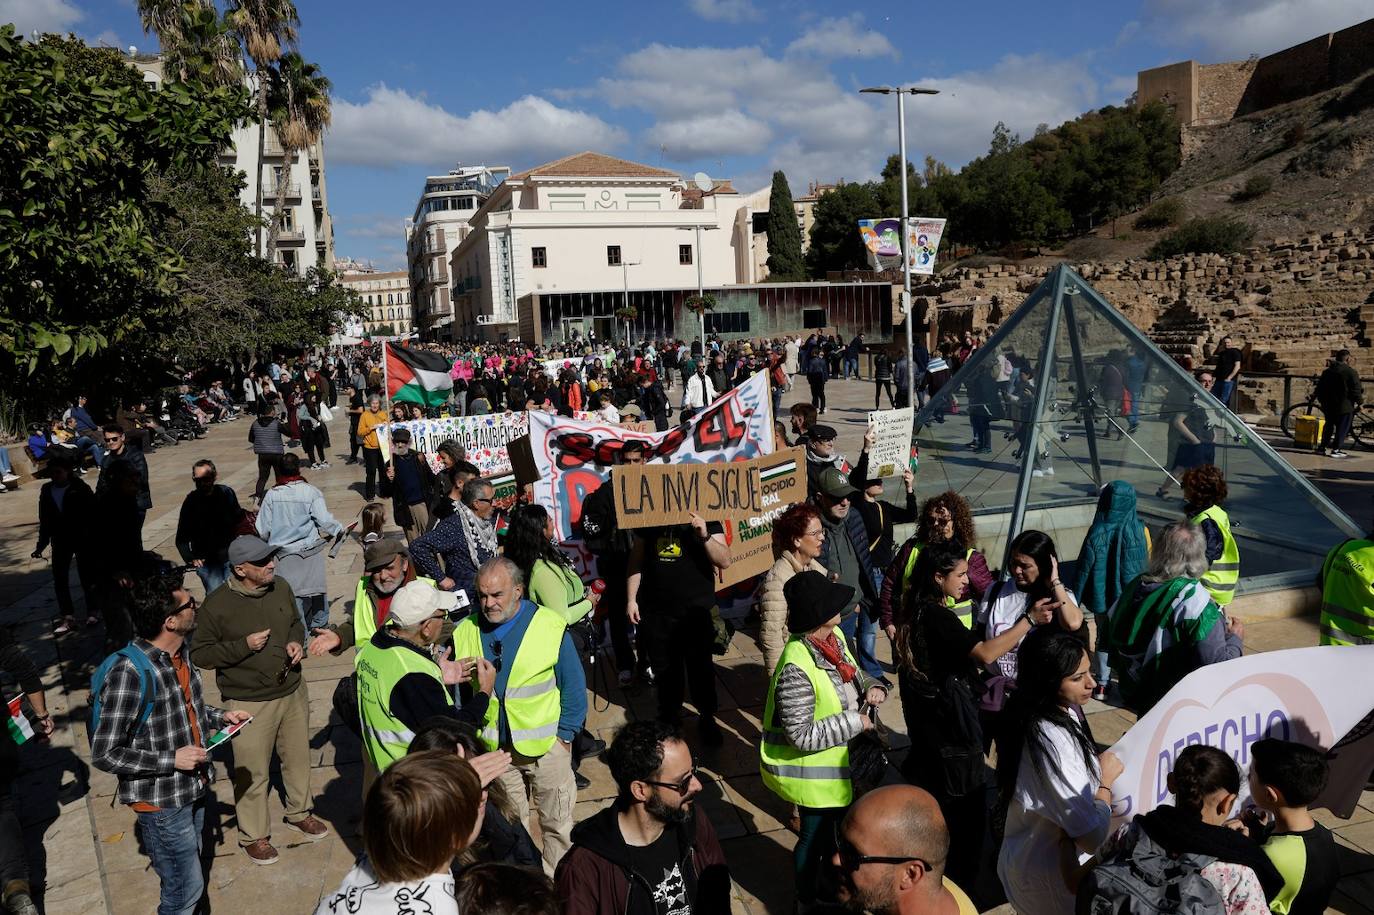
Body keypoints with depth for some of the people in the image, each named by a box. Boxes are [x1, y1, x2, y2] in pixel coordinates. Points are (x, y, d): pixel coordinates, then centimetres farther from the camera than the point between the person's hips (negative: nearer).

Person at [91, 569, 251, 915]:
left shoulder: (182, 652, -2)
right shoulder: (129, 673, -27)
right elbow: (104, 754, -21)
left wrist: (220, 716, 2)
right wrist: (171, 760, -23)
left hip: (194, 789, 7)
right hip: (160, 803, -7)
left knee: (186, 878, 23)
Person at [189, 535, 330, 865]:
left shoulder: (281, 588, -3)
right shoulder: (218, 605, -19)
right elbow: (199, 654, -11)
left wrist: (296, 641, -6)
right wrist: (244, 646, -23)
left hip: (293, 691, 5)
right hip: (249, 703, -5)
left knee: (298, 757, 20)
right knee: (252, 773, 7)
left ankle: (299, 814, 43)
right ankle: (253, 836, 29)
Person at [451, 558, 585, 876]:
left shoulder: (550, 627, -16)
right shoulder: (465, 631, -7)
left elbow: (574, 685, -7)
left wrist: (565, 734, -7)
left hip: (546, 744, -3)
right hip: (493, 748, 3)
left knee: (557, 823, 12)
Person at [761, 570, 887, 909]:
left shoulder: (834, 637, -9)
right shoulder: (797, 670, -35)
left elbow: (853, 674, 11)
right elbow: (801, 736, -30)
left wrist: (873, 686, -10)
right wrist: (854, 722, -26)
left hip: (836, 765, 8)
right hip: (812, 773, -8)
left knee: (831, 829, 29)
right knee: (814, 836, 17)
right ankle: (808, 901, 44)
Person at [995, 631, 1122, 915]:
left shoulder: (1062, 710, -5)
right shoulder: (1052, 740, -34)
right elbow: (1092, 837, -30)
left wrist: (1097, 766, -6)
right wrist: (1107, 778, -18)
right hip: (1050, 875, -8)